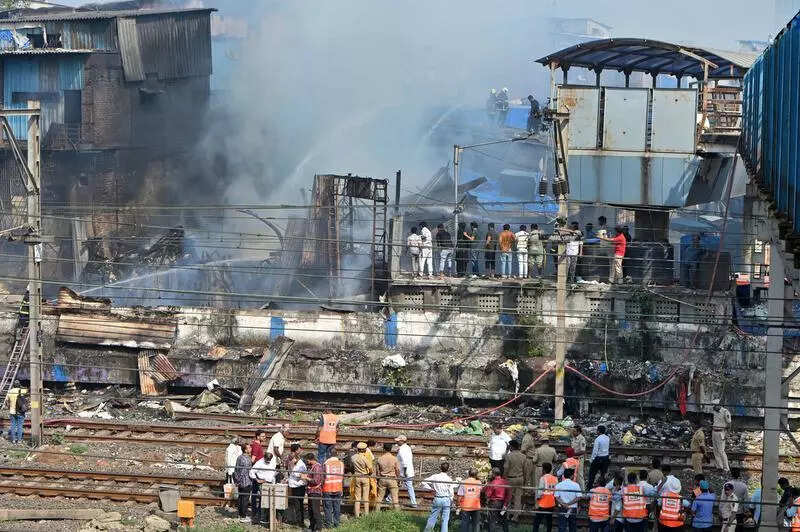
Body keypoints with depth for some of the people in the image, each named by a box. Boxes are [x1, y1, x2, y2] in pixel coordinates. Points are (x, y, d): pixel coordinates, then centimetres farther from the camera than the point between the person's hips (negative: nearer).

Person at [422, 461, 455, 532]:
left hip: (437, 499, 0)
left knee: (432, 517, 11)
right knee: (445, 520, 5)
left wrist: (431, 489, 3)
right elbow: (451, 492, -2)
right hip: (446, 500, 0)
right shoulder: (449, 479, -5)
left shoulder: (435, 477, -5)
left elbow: (424, 483, -6)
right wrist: (450, 500, 12)